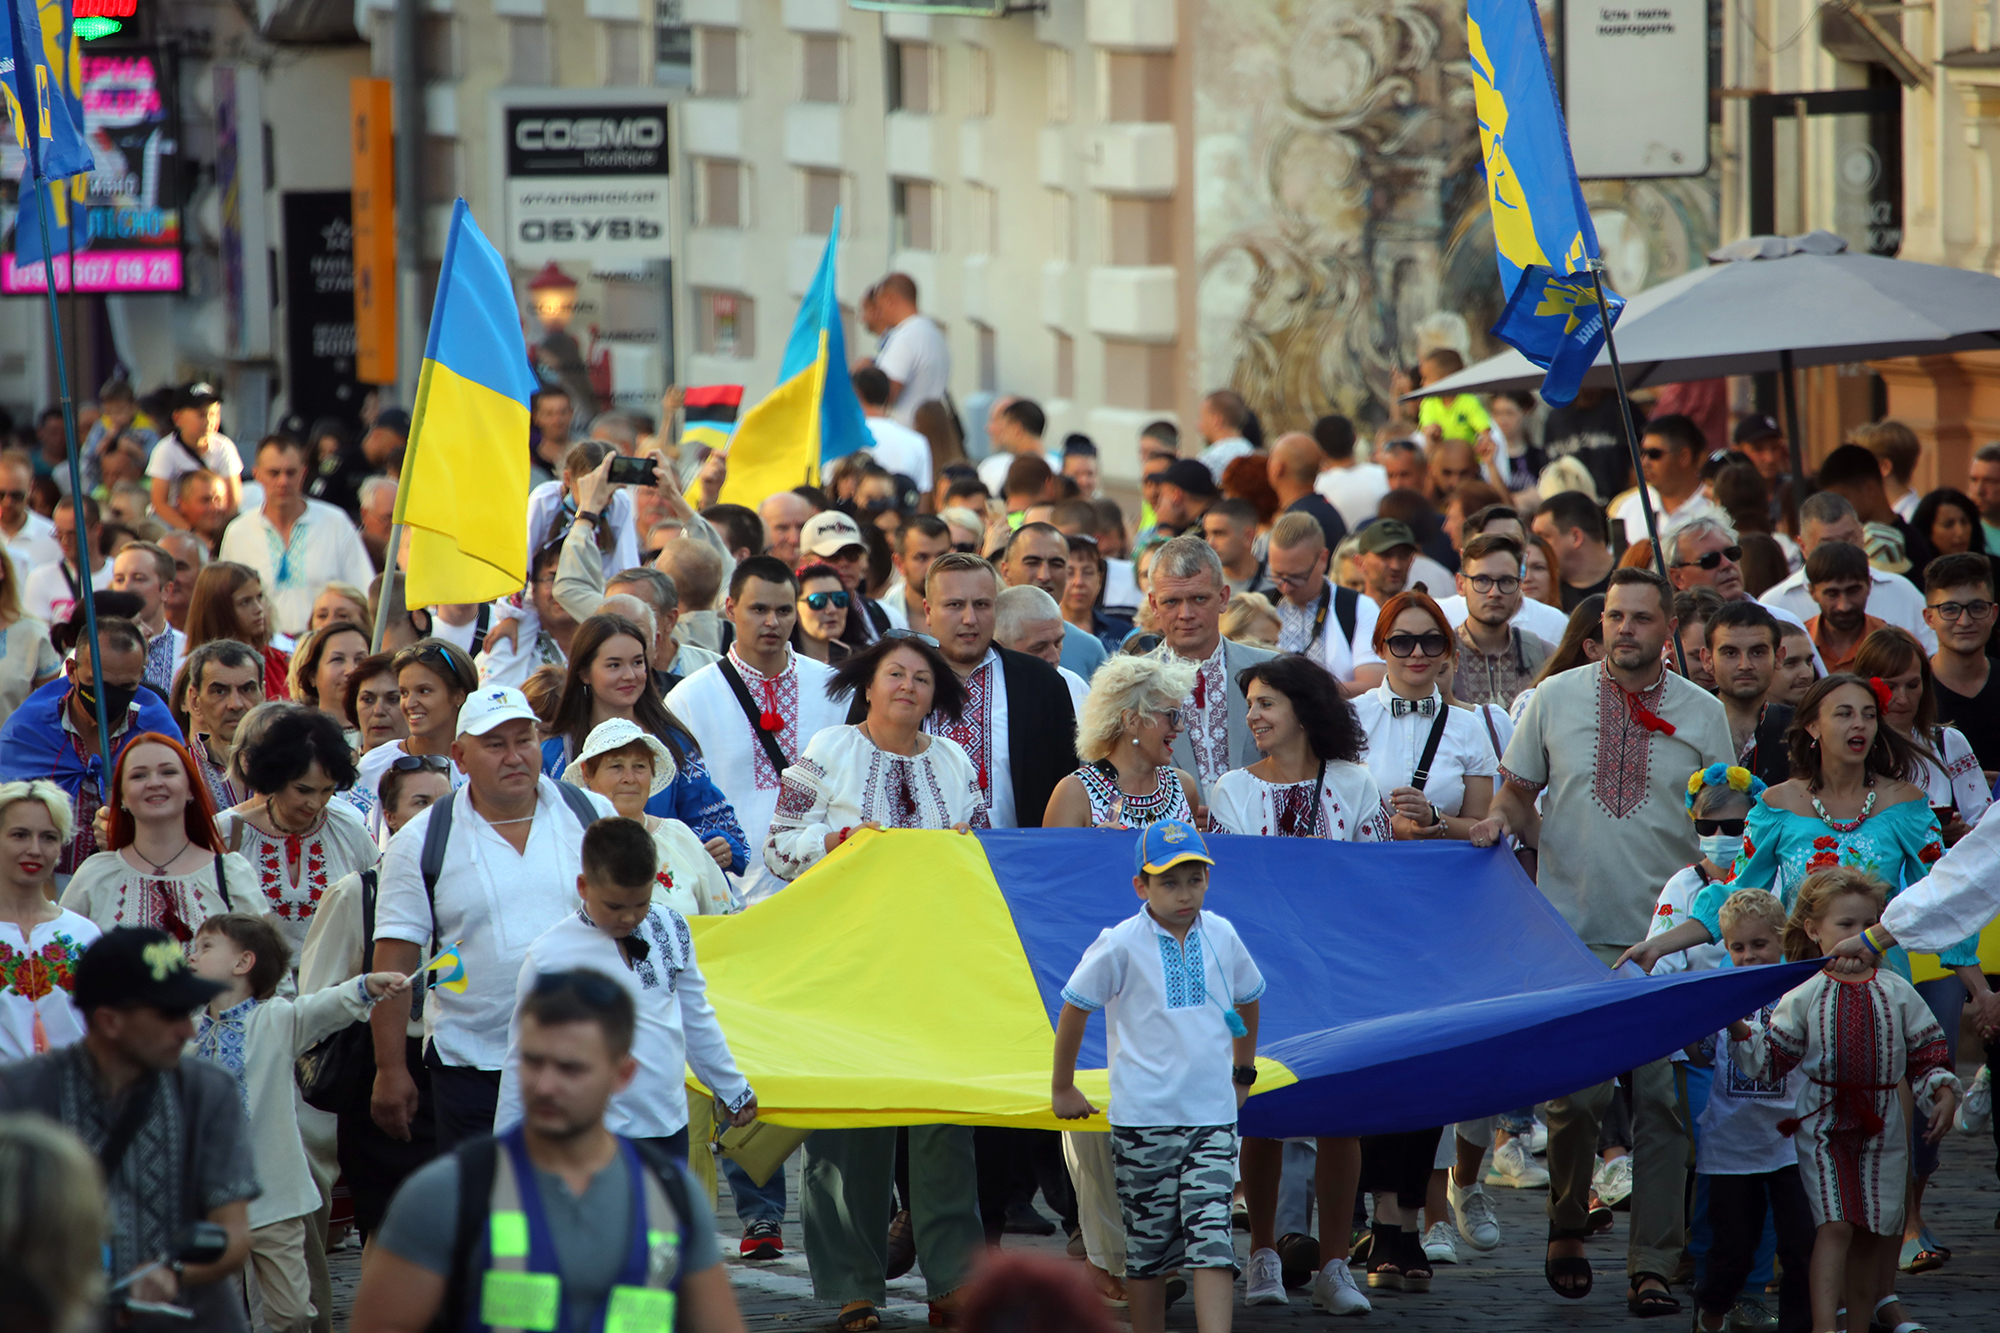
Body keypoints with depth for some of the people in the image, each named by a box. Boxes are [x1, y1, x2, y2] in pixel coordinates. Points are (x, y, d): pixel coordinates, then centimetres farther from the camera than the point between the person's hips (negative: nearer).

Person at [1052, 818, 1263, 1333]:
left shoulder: (1221, 936, 4)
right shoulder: (1120, 946, -8)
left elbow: (1247, 1000, 23)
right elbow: (1074, 1008, 3)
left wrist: (1244, 1074, 28)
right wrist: (1062, 1088, 9)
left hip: (1212, 1116, 2)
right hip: (1144, 1117, -2)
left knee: (1211, 1237, -9)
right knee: (1149, 1244, 5)